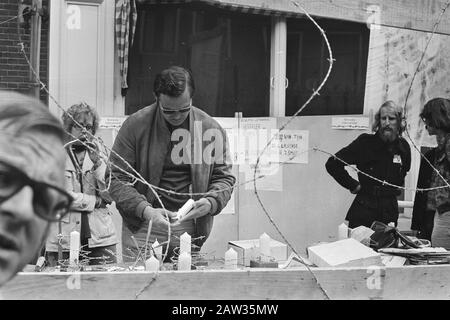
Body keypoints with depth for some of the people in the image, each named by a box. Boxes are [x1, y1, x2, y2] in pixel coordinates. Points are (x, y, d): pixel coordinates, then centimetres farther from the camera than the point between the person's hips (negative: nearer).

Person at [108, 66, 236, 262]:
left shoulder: (211, 129, 3)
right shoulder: (135, 125, -4)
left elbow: (224, 177, 11)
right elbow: (116, 179, -5)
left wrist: (211, 202, -10)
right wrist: (146, 210, -19)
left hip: (191, 230, 2)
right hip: (143, 228, -2)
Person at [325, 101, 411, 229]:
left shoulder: (403, 147, 5)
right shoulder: (365, 142, -8)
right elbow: (332, 164, -10)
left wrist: (394, 191, 12)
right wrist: (353, 185, -8)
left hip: (390, 213, 4)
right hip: (364, 210, -4)